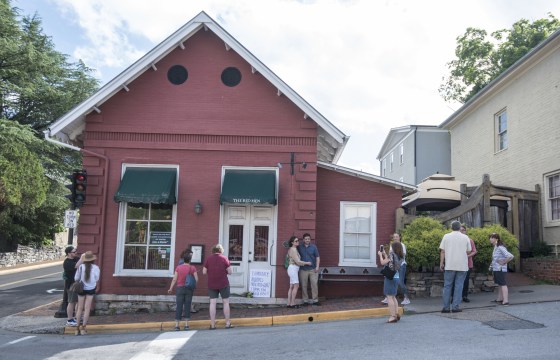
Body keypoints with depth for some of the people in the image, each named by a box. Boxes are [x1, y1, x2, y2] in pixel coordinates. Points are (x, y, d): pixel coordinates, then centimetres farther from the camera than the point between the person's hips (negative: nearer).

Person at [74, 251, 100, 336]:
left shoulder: (81, 267, -13)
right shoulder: (96, 268, -12)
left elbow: (76, 279, -5)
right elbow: (97, 279, -2)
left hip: (82, 289, 0)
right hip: (91, 289, 0)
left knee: (80, 308, 11)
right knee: (87, 308, 6)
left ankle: (77, 328, 13)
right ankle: (83, 328, 5)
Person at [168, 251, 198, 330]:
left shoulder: (178, 267, -3)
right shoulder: (192, 268, -4)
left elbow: (174, 279, -4)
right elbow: (196, 279, -8)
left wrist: (170, 288, 5)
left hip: (180, 288, 0)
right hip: (189, 289, 0)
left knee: (179, 307, 3)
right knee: (187, 306, 6)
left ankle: (177, 325, 2)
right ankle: (186, 325, 5)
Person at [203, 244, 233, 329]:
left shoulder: (208, 259, -1)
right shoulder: (224, 258, -6)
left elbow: (204, 272, 0)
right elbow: (230, 272, -7)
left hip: (212, 285, 2)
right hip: (223, 284, -2)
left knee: (212, 303, 3)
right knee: (226, 302, 7)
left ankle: (212, 325, 2)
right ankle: (227, 323, 9)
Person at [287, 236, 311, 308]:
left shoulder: (294, 249, 16)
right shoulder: (293, 250, -14)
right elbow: (298, 261, -15)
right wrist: (307, 263, -5)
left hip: (293, 269, 10)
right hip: (293, 268, -10)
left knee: (291, 287, 8)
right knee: (296, 286, -8)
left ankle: (289, 303, 8)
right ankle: (292, 304, -7)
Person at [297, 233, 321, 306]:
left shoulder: (314, 247, 4)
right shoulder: (299, 247, 4)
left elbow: (317, 257, 5)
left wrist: (317, 266, -3)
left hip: (313, 269, 0)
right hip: (303, 269, 1)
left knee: (314, 284, -1)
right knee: (304, 286, 4)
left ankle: (315, 300, 8)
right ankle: (305, 300, 14)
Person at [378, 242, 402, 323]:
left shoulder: (392, 255, -14)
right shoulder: (399, 257, 9)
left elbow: (383, 262, -13)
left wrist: (380, 255, 3)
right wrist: (384, 254, 25)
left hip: (390, 277, -8)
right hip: (396, 278, 8)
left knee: (389, 297, -5)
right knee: (393, 297, 20)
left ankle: (393, 316, -8)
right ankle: (396, 314, 22)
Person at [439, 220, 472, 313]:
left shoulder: (446, 236, 2)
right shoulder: (465, 237, 3)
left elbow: (442, 251, -1)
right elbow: (468, 251, 7)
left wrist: (441, 263, 5)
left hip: (450, 265, 0)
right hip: (462, 266, 0)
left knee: (447, 286, 6)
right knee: (458, 286, 4)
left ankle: (446, 307, 5)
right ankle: (455, 307, 2)